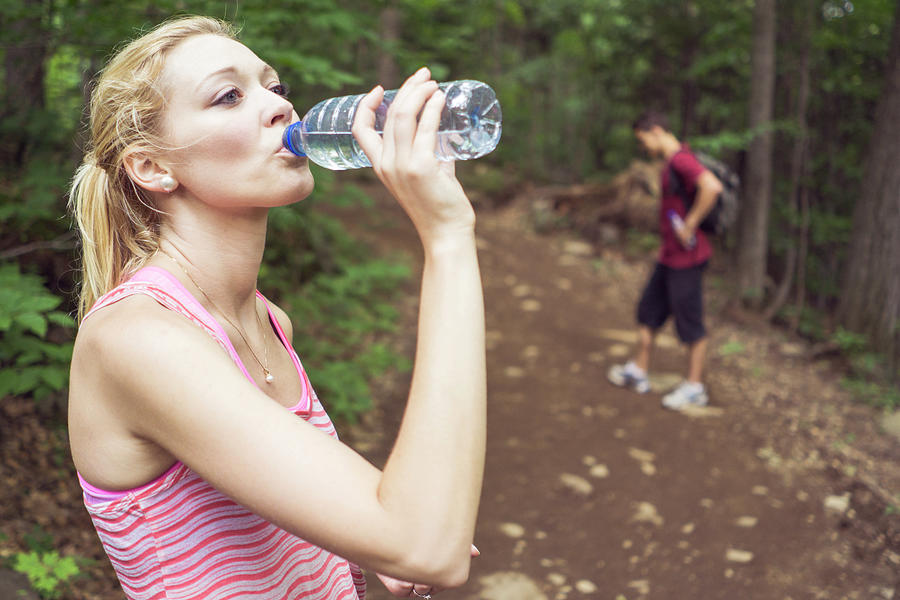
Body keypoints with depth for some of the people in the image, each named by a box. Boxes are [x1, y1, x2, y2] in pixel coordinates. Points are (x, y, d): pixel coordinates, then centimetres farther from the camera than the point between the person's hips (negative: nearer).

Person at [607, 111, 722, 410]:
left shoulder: (682, 160, -20)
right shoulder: (672, 162, 11)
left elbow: (712, 186, -37)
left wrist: (690, 225, -27)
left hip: (687, 258, -10)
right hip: (670, 256, 10)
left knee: (690, 322, 2)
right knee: (649, 309, 18)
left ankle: (694, 387, 16)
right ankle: (639, 371, 32)